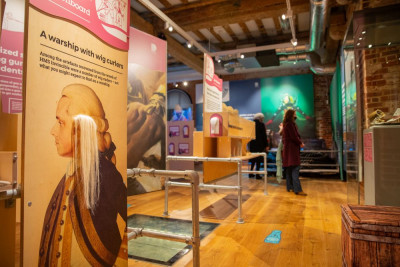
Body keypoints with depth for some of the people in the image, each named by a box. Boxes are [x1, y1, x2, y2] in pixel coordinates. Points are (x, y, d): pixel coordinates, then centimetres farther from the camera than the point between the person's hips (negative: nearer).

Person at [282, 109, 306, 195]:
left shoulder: (286, 124, 16)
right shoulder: (290, 124, -14)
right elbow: (294, 136, -17)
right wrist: (300, 143, -1)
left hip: (287, 148, 10)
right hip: (292, 148, -10)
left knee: (289, 169, 13)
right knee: (295, 169, -12)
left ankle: (289, 187, 19)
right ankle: (297, 189, -13)